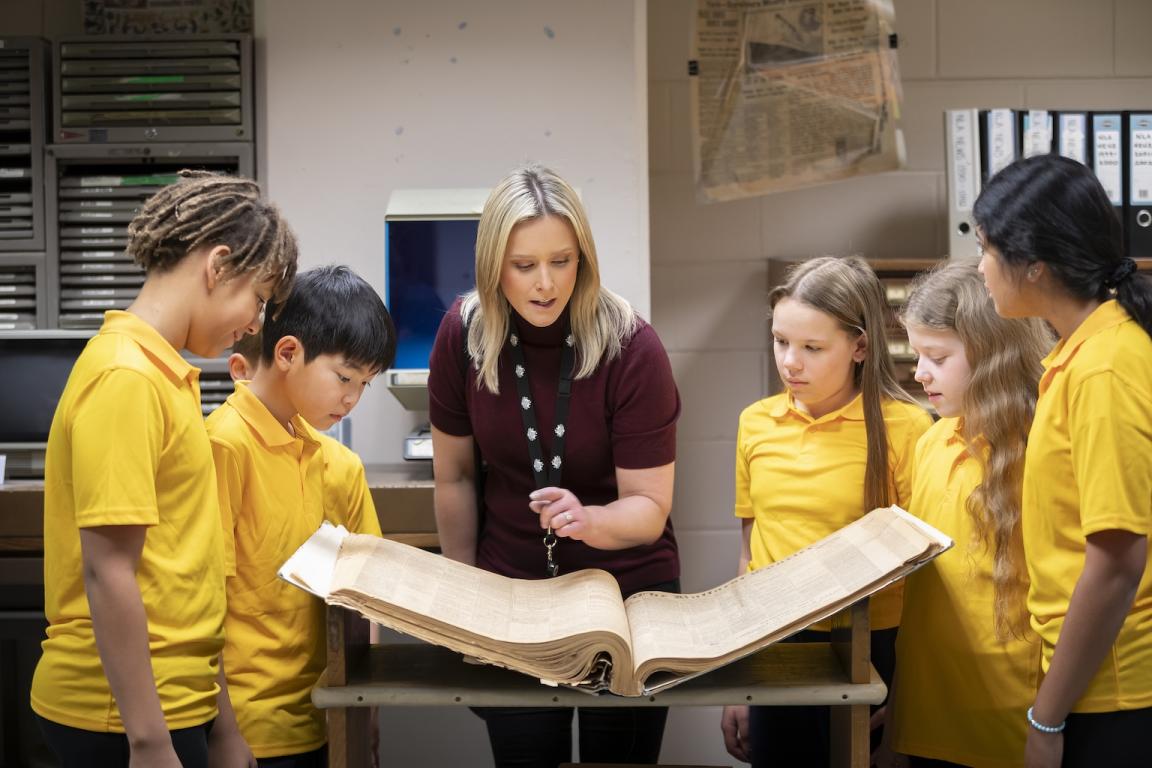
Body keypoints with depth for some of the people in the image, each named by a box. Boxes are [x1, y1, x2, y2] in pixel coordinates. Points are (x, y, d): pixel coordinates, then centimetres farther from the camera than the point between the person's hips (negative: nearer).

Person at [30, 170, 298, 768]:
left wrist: (214, 711, 17)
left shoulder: (159, 371, 10)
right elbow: (107, 572, -21)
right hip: (129, 717, -9)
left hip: (171, 696, 9)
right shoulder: (126, 378, -17)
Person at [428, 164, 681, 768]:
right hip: (511, 596, 2)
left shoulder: (631, 348, -18)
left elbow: (649, 509, -17)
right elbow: (454, 477, 0)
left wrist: (587, 521, -38)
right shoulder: (463, 335, -11)